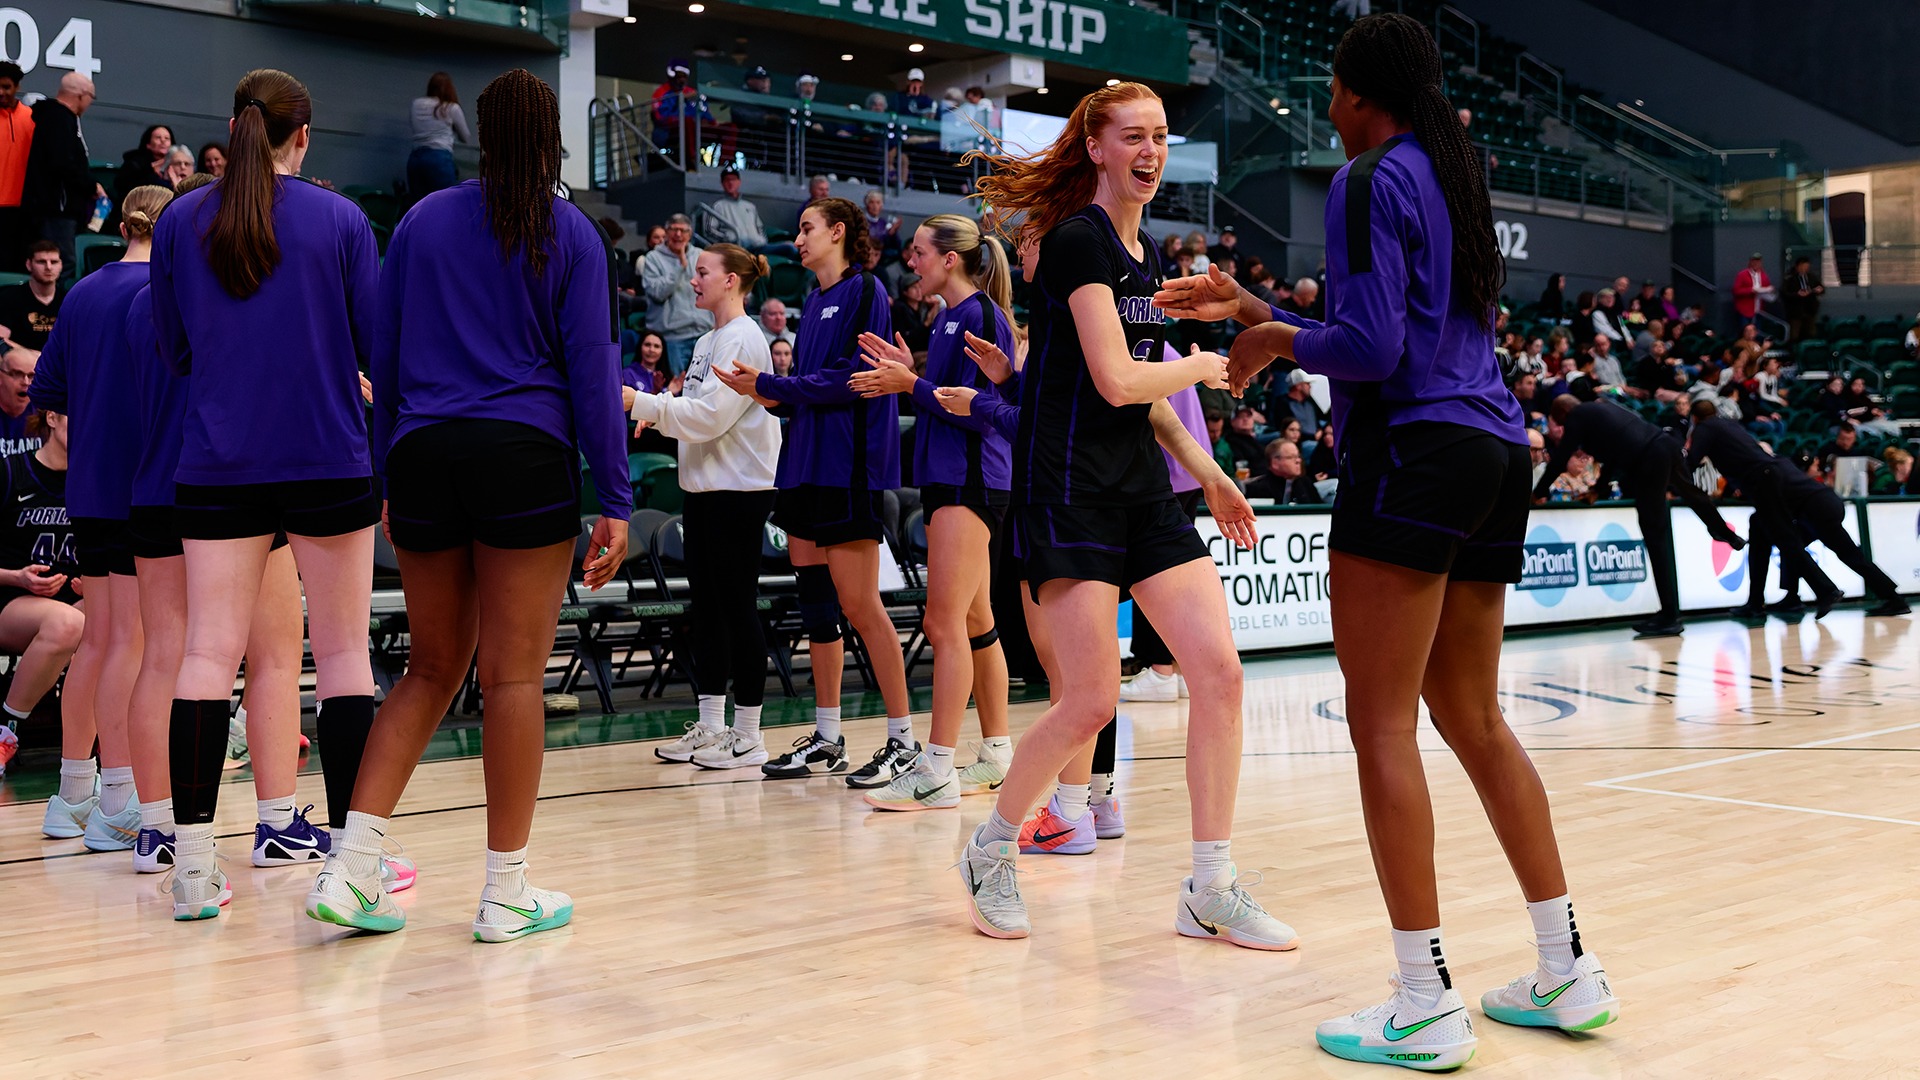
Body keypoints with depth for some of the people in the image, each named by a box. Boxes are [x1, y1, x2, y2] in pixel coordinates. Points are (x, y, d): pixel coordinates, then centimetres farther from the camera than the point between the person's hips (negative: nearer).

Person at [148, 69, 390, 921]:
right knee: (342, 652, 5)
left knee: (209, 652, 2)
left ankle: (194, 863, 0)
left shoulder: (179, 222, 4)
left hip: (217, 464, 2)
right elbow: (374, 344, 1)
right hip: (328, 461, -2)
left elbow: (173, 349, 10)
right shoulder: (341, 220, -2)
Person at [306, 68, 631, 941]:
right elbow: (590, 369, -2)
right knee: (513, 676, 0)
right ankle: (506, 894, 6)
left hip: (423, 455, 4)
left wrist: (386, 480, 17)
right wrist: (614, 500, -2)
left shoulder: (421, 222, 12)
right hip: (523, 455, -4)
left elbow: (382, 360, 12)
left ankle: (350, 867, 4)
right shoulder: (569, 233, 2)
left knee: (432, 669, 14)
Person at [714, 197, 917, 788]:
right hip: (806, 464, 9)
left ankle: (903, 740, 0)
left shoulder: (863, 291, -7)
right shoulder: (814, 300, 19)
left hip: (848, 467, -9)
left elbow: (850, 379, -16)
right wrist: (772, 394, -1)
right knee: (816, 600, 9)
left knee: (858, 605, -8)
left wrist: (768, 385, -11)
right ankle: (827, 740, 16)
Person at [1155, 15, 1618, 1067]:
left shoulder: (1369, 181, -6)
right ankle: (1568, 970, 17)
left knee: (1382, 723, -6)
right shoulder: (1452, 177, 21)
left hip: (1413, 450, -9)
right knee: (1473, 718, 14)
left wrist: (1275, 343, 2)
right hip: (1495, 455, 9)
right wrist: (1252, 309, 30)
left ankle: (1427, 1004, -6)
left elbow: (1370, 347, -15)